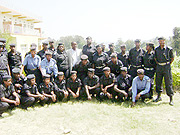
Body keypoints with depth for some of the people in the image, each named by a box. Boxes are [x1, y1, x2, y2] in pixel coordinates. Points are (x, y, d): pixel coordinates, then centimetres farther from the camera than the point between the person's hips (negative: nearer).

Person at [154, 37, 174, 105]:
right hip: (159, 67, 4)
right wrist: (158, 63, 12)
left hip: (166, 67, -4)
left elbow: (172, 58, 6)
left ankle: (171, 99, 5)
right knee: (158, 82, 9)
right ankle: (159, 96, 24)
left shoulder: (169, 49, -4)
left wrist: (168, 64, 2)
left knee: (168, 82, -3)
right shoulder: (156, 49, 7)